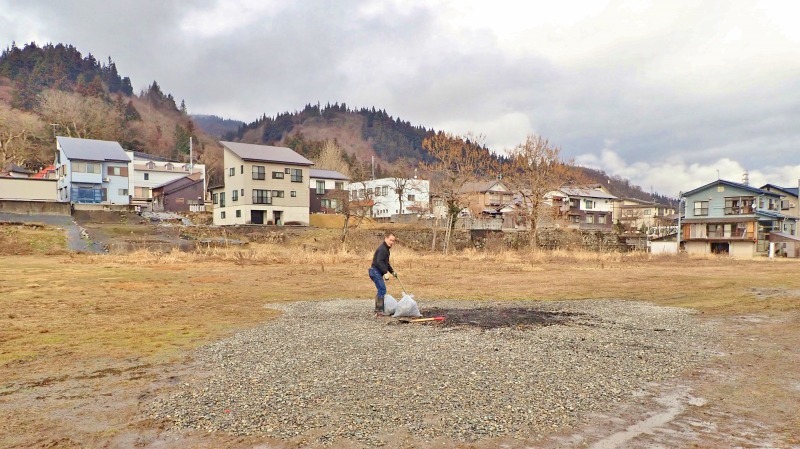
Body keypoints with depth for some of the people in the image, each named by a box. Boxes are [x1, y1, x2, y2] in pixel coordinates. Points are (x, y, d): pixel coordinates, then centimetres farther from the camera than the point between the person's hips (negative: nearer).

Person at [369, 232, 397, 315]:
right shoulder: (382, 249, -16)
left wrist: (392, 271, 27)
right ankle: (379, 310, -14)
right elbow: (379, 262, -27)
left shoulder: (386, 249, 18)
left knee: (381, 290, 15)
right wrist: (386, 272, -32)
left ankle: (377, 310, 23)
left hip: (378, 272, 11)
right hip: (376, 271, -11)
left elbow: (386, 263, 30)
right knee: (382, 290, -14)